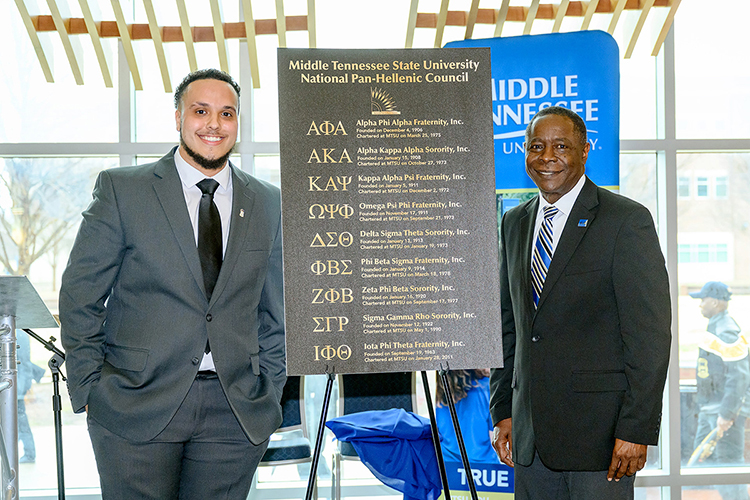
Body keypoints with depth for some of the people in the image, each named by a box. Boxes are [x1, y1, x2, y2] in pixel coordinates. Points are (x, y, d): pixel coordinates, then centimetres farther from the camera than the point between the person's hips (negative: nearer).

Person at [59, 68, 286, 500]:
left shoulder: (268, 204, 10)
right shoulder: (121, 190, 1)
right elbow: (80, 296, 1)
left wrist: (269, 395, 8)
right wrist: (89, 391, -3)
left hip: (236, 412, 2)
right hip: (136, 407, -2)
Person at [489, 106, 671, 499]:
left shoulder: (627, 220, -7)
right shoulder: (514, 223, 12)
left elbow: (650, 334, -10)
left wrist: (636, 430, -14)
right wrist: (503, 411, 11)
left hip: (599, 432, -5)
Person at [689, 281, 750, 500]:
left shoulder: (728, 334, -19)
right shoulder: (715, 328, 13)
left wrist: (726, 414, -24)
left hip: (727, 410, -10)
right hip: (710, 408, 11)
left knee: (729, 461, -4)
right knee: (703, 455, 15)